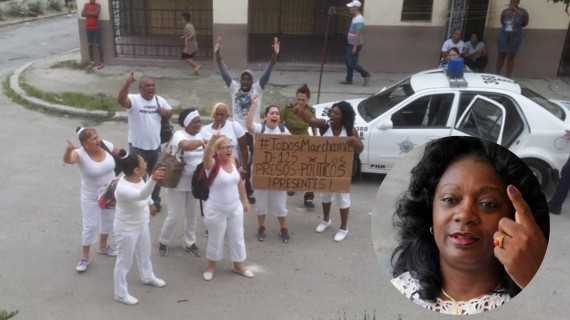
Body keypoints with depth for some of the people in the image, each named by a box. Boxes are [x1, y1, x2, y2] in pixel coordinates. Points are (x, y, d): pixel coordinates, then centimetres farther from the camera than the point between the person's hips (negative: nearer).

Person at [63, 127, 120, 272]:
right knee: (90, 226, 2)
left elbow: (119, 153, 4)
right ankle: (85, 257, 22)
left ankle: (103, 246, 46)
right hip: (91, 197, -5)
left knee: (108, 220, 22)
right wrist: (68, 151, -69)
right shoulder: (80, 153, -27)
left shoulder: (105, 145, -15)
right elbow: (68, 160, -49)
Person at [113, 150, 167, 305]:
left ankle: (148, 277, 57)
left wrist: (151, 203, 26)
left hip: (141, 224, 8)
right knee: (124, 261, 13)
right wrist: (153, 179, -76)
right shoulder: (123, 188, -39)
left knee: (144, 253, 30)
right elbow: (141, 195, -59)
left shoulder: (137, 178, -13)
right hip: (127, 229, -8)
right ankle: (121, 294, 35)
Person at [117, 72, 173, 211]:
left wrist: (165, 112, -9)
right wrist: (127, 84, -51)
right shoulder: (134, 100, -16)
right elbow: (121, 100, -37)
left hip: (155, 145, 5)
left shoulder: (160, 100, 1)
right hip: (137, 147, -5)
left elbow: (170, 112, 15)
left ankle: (155, 201, 38)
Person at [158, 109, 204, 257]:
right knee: (175, 215, 2)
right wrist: (204, 141, -30)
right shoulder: (179, 135, -18)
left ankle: (190, 243, 33)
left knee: (192, 215, 16)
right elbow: (186, 145, -41)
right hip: (178, 183, -6)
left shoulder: (201, 136, 4)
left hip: (195, 183, 6)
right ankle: (163, 242, 25)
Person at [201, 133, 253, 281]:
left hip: (235, 208, 5)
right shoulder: (212, 164, -20)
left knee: (237, 237, 16)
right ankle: (211, 266, 35)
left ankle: (238, 265, 36)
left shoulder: (233, 161, -3)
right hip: (216, 210, -5)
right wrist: (213, 139, -61)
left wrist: (245, 200, 13)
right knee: (216, 239, 11)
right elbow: (206, 155, -44)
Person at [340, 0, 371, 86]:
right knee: (348, 61, 13)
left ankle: (366, 75, 4)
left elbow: (358, 34, -24)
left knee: (352, 63, -7)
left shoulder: (358, 19, -20)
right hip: (351, 44, 10)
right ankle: (348, 79, 21)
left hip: (355, 45, -10)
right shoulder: (355, 17, 11)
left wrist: (355, 47, -26)